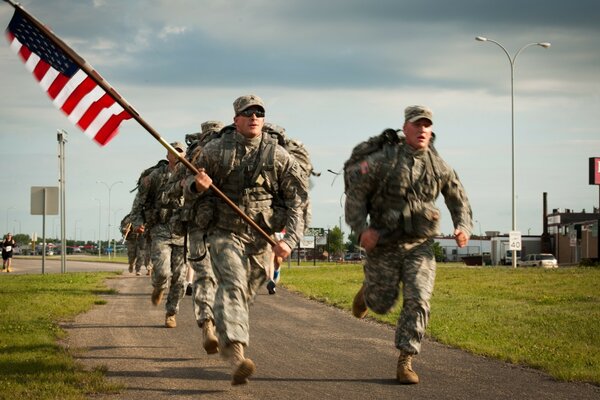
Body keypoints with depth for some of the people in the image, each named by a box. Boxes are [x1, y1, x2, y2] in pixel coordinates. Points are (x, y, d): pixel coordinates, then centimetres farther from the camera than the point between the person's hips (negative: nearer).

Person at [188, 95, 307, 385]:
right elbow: (189, 186, 10)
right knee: (232, 286, -23)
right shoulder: (215, 150, -2)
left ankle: (226, 334, 44)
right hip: (225, 233, -3)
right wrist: (198, 186, -16)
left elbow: (297, 200, 0)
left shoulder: (278, 155, -1)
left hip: (261, 236, 3)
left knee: (246, 293, 14)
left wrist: (290, 239, -11)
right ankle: (236, 355, -39)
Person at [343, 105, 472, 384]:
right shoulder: (384, 159, -14)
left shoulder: (439, 166, -1)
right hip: (384, 245, -2)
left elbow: (458, 198, 14)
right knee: (381, 304, 8)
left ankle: (405, 362, -4)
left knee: (417, 301, -12)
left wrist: (463, 227, -2)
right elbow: (355, 191, -9)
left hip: (420, 246, 2)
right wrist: (361, 228, -18)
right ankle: (368, 290, 46)